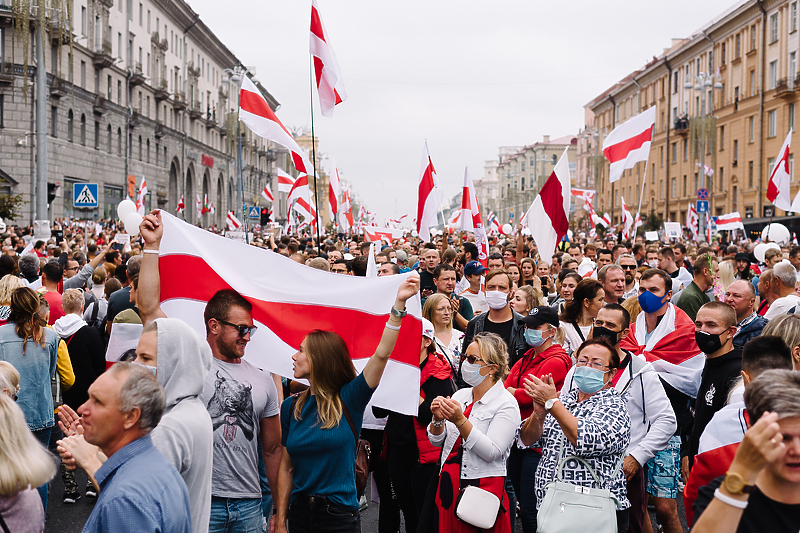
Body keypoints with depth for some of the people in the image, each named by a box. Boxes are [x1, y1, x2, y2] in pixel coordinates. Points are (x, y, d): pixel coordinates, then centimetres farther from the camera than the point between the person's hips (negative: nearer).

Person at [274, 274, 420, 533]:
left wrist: (399, 303, -24)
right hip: (299, 512, 3)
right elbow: (286, 466, 4)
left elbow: (381, 354, -18)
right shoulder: (291, 407, 2)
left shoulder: (349, 400, -8)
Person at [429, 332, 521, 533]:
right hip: (448, 485, 5)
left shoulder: (506, 404, -9)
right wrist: (438, 420, -9)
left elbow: (491, 452, -20)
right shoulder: (460, 395, 8)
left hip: (484, 486, -5)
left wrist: (460, 420, -25)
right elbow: (437, 442, 12)